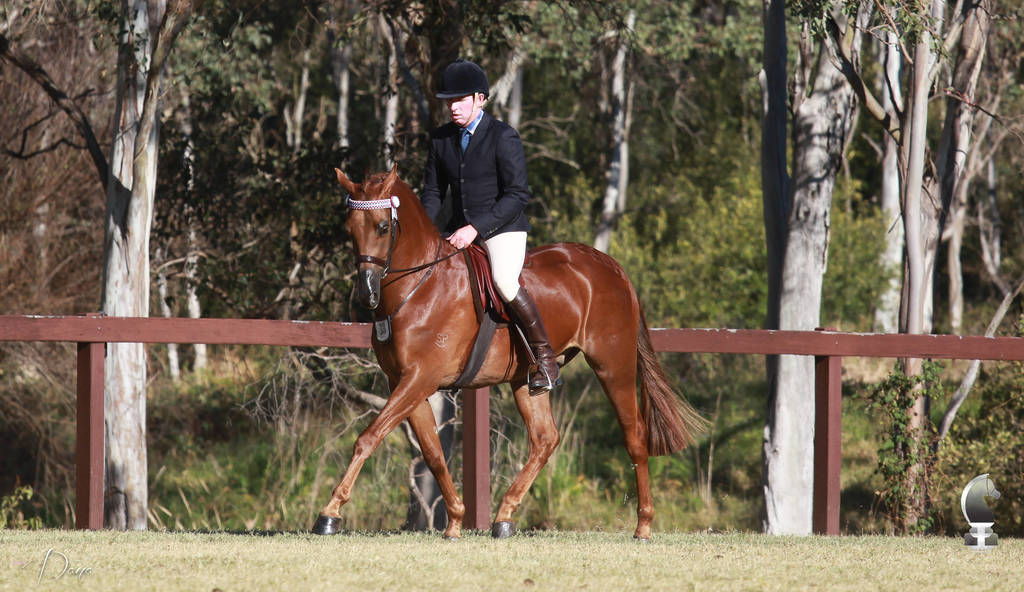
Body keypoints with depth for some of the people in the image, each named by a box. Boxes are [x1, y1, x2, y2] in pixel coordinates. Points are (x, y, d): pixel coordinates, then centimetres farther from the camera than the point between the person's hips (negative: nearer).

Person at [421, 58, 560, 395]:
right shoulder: (441, 139, 7)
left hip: (503, 228, -7)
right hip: (459, 229, 7)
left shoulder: (503, 137, -11)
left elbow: (518, 194, -16)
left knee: (504, 282, -31)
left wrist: (477, 228, -24)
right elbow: (433, 192, 13)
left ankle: (545, 357, -18)